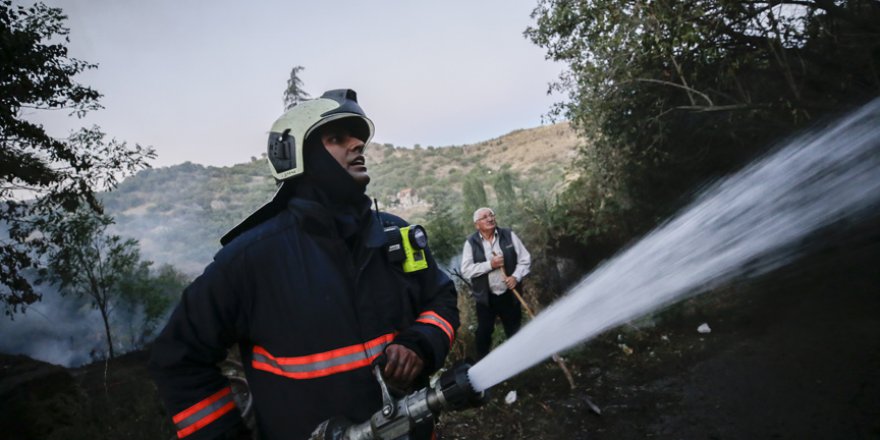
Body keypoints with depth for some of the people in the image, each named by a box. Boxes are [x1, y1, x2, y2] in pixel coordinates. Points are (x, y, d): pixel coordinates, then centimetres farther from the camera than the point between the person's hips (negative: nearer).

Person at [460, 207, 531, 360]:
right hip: (485, 297, -1)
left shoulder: (509, 235, -2)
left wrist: (516, 277, -16)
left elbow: (525, 259, 0)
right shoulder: (471, 243, -6)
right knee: (484, 332, 10)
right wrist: (490, 264, -20)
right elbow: (466, 270, -12)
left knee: (515, 331, 15)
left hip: (509, 294, 2)